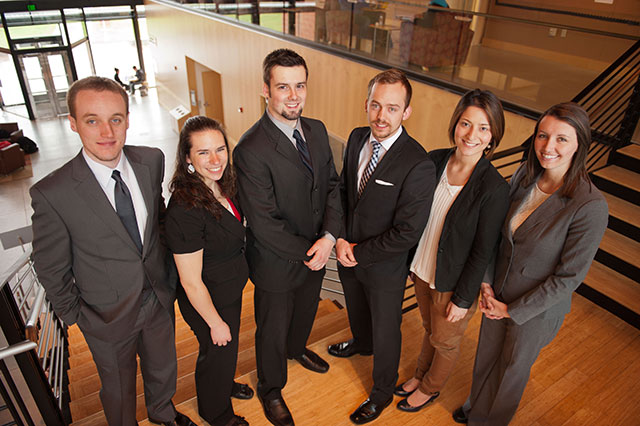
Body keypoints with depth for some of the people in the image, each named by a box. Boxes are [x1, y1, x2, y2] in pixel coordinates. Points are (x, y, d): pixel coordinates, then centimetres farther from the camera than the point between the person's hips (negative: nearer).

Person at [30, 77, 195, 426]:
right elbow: (51, 269, -12)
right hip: (108, 316, -4)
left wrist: (166, 265, 7)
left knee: (163, 368, 29)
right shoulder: (51, 194, -26)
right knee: (119, 388, 23)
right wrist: (74, 314, -2)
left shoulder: (152, 160, -13)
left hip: (160, 297, 4)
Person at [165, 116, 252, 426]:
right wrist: (215, 323, -16)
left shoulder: (220, 186, -9)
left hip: (231, 288, 7)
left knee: (225, 349, 31)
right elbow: (191, 282, -27)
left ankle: (223, 385, 63)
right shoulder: (185, 209, -35)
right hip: (208, 300, -7)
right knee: (218, 353, 20)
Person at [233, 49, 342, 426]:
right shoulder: (251, 150, -28)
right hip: (277, 262, -6)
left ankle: (297, 348, 64)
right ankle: (271, 389, 47)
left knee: (305, 310, 31)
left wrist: (329, 236, -15)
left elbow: (332, 185, -1)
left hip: (315, 253, 6)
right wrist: (306, 252, -17)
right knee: (273, 330, 18)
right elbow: (264, 224, -26)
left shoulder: (317, 130, -5)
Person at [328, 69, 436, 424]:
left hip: (385, 266, -6)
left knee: (385, 331, 17)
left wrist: (359, 252, -16)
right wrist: (342, 239, -10)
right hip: (349, 253, 6)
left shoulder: (419, 166, -30)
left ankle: (383, 392, 44)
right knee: (356, 308, 32)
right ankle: (361, 343, 65)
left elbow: (407, 233, -26)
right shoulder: (357, 138, -8)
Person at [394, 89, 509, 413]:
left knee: (445, 341, 21)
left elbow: (482, 252, -18)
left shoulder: (494, 188, -26)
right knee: (430, 329, 29)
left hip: (454, 283, -4)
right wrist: (413, 263, 8)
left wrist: (463, 299, -11)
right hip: (423, 270, 5)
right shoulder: (435, 161, -10)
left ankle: (430, 389, 48)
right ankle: (420, 375, 54)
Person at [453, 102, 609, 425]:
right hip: (498, 294, 5)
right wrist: (487, 282, -3)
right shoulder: (523, 176, -11)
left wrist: (513, 310, -14)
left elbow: (569, 276, -20)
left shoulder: (590, 207, -27)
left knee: (512, 368, 21)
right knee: (486, 356, 25)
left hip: (536, 307, -4)